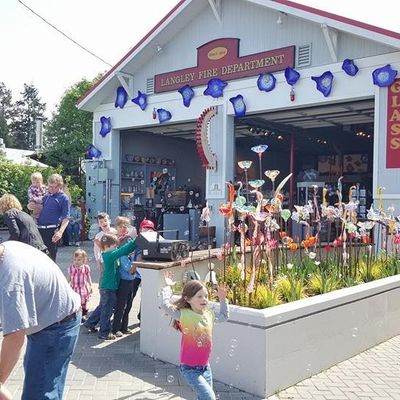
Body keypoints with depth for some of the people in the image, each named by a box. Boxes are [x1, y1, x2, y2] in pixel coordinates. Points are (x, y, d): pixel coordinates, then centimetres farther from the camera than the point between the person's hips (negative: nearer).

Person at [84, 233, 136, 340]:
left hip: (105, 286, 10)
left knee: (102, 307, 24)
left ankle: (90, 323, 37)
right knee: (107, 310, 1)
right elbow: (122, 250, -30)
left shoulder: (108, 255, 7)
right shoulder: (109, 255, -21)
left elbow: (121, 250, 8)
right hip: (108, 287, -10)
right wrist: (133, 241, -28)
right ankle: (104, 333, 12)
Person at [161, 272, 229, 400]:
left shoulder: (209, 315, 2)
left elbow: (224, 316, 23)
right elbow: (165, 305, -29)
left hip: (205, 367, 7)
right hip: (190, 369, -6)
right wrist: (167, 287, -21)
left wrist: (222, 299, 14)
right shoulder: (184, 315, -15)